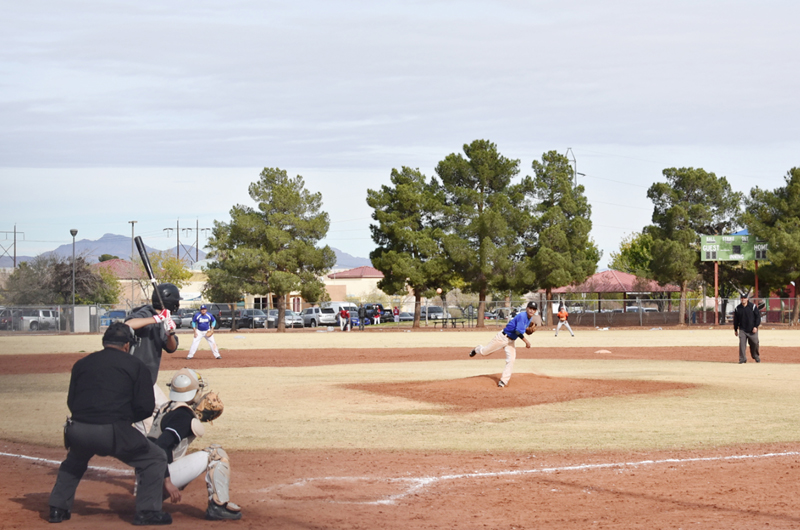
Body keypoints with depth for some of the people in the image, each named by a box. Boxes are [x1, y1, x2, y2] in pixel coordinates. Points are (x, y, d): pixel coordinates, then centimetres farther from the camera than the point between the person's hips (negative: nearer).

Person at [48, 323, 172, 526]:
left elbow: (71, 402, 19)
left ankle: (57, 508, 31)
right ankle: (147, 511, 6)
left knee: (74, 461, 37)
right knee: (155, 459, 14)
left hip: (78, 432, 4)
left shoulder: (82, 364, 18)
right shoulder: (135, 365, 8)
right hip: (113, 433, -4)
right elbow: (146, 407, 2)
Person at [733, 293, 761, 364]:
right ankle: (742, 359, -5)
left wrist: (756, 326, -11)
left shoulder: (753, 306, -3)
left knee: (754, 343, 4)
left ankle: (756, 357, 27)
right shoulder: (737, 308, 5)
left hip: (752, 330, -1)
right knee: (742, 344, -9)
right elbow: (735, 320, 13)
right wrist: (735, 329, 14)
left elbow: (758, 317, -2)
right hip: (742, 330, 1)